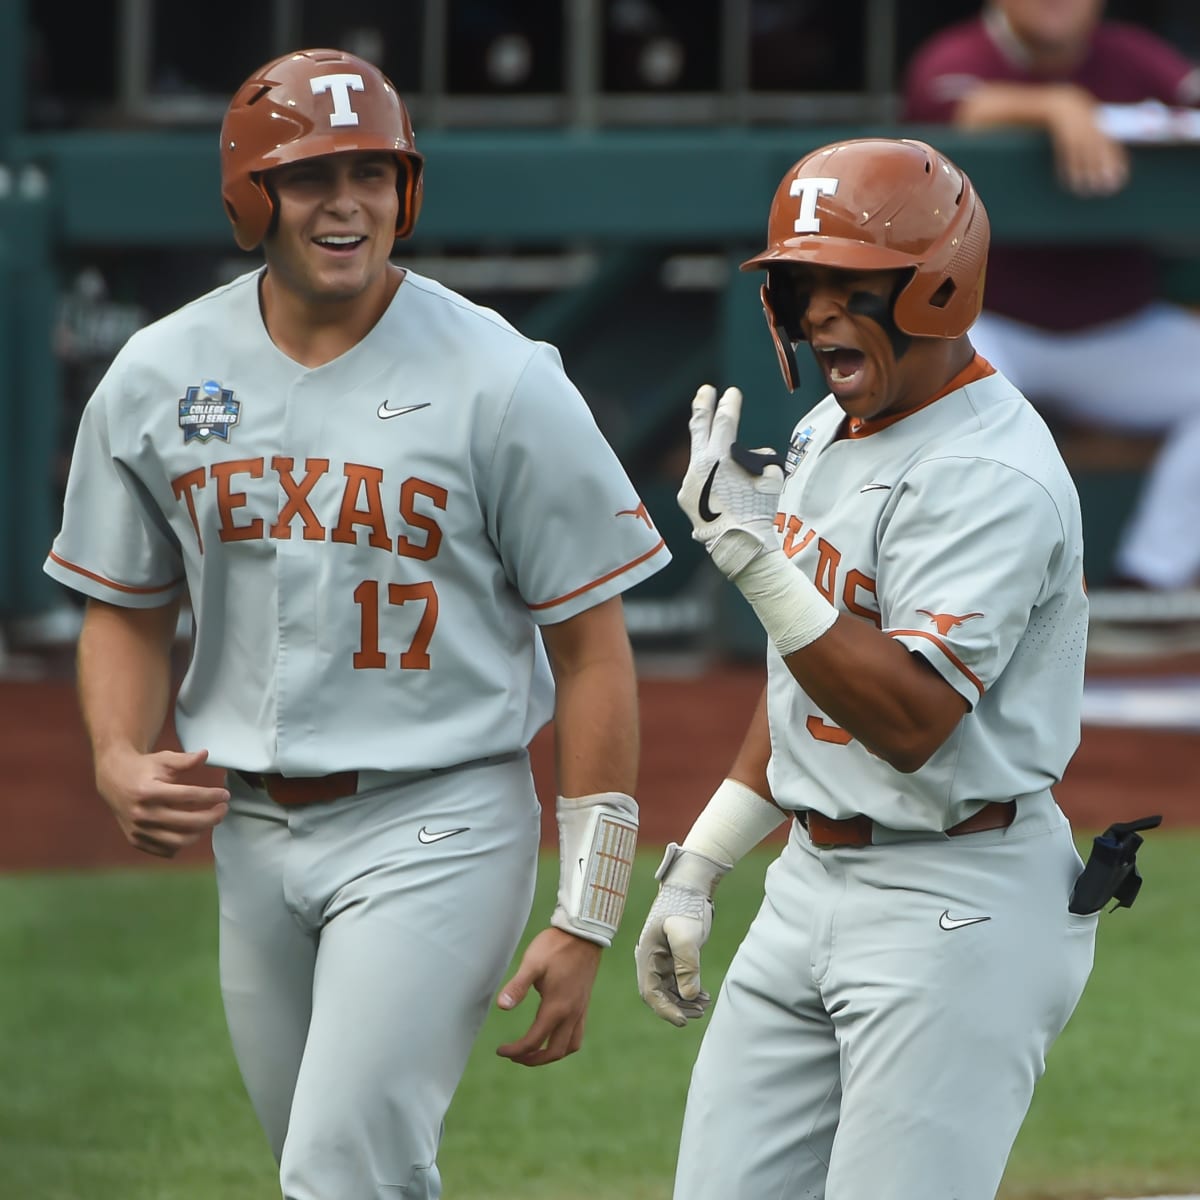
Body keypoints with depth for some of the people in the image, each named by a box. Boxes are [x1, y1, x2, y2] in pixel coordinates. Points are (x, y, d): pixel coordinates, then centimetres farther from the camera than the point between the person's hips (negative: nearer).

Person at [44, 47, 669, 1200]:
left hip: (437, 823, -5)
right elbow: (126, 608, 15)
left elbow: (591, 648, -7)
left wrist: (585, 921, -11)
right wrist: (119, 762, -7)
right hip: (251, 833, 5)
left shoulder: (502, 384, -10)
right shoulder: (157, 378, 2)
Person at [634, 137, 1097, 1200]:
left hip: (953, 910, -9)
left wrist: (746, 546, -28)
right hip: (810, 883, 9)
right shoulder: (825, 435, 12)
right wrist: (698, 867, 21)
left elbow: (910, 719, -26)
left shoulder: (993, 475, -18)